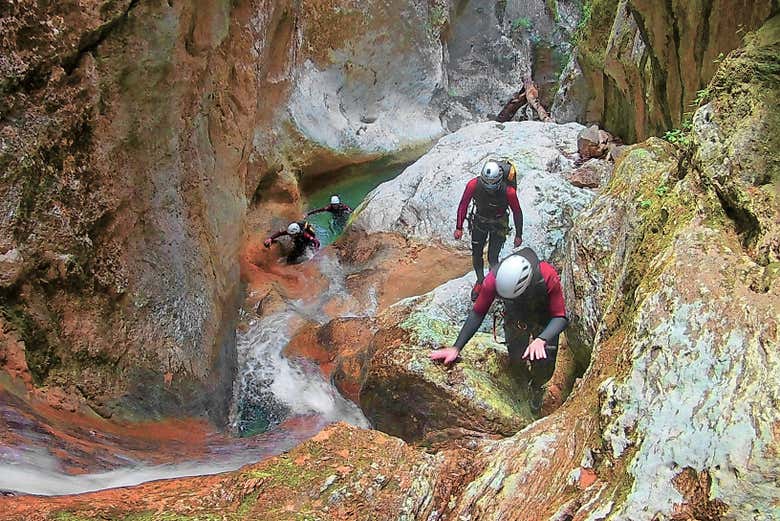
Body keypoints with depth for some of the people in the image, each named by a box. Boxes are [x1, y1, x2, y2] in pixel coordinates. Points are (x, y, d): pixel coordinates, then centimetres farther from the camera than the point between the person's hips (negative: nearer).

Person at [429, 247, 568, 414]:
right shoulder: (494, 279, -35)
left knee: (543, 366, -11)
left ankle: (537, 387, 25)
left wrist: (541, 340, -50)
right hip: (515, 318, 2)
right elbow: (478, 313, -20)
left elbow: (561, 317, -31)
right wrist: (456, 348, -23)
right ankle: (527, 382, 32)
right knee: (517, 364, -5)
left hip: (545, 320, -2)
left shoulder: (548, 277, -41)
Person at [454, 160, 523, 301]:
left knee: (492, 258, -4)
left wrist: (518, 235, -7)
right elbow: (463, 205, -12)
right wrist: (459, 228, -8)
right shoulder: (473, 185, -29)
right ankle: (480, 281, 35)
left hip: (499, 224, -2)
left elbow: (517, 212, -16)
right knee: (476, 255, 9)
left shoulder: (508, 191, -33)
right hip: (479, 221, 2)